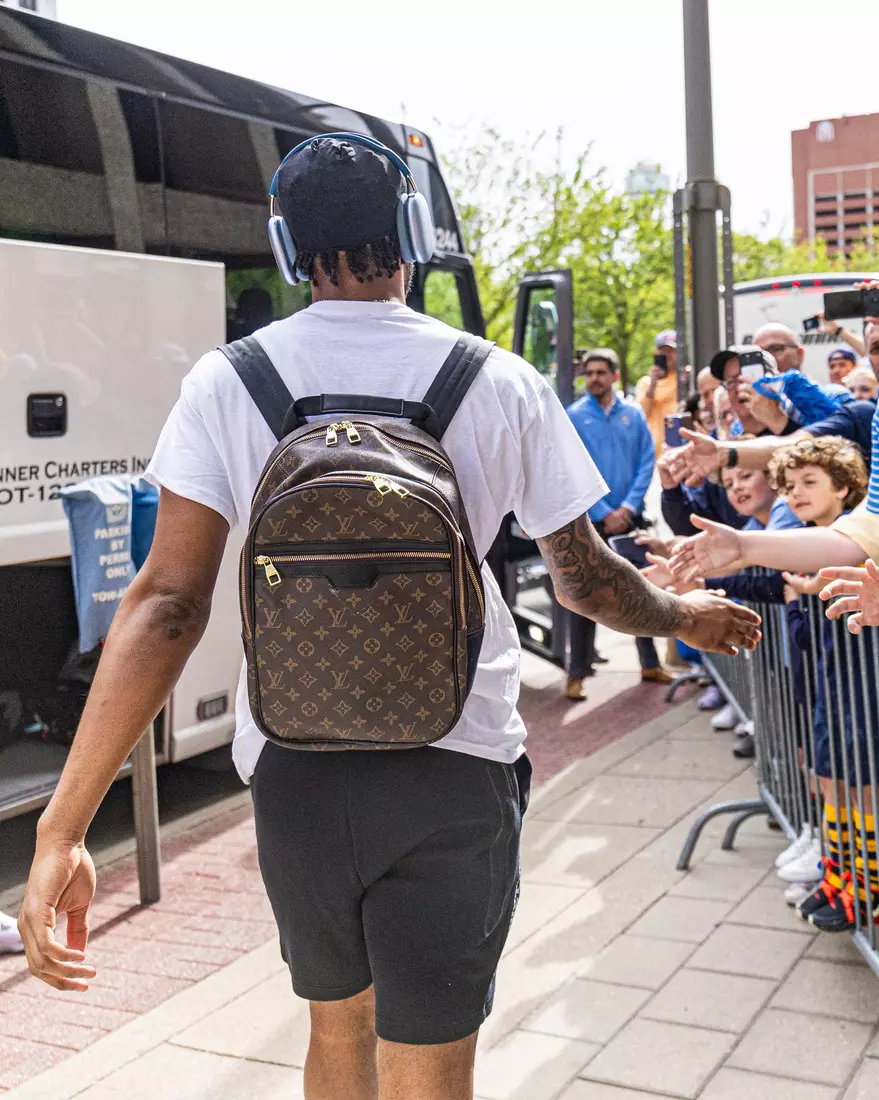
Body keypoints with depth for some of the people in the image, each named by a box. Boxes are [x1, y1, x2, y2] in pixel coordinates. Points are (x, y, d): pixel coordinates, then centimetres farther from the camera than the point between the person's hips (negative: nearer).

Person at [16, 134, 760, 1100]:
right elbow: (584, 580, 2)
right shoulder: (501, 385, -5)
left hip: (292, 769, 2)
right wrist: (684, 618, 24)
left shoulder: (225, 384, -5)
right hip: (455, 768, -1)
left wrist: (63, 825, -13)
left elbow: (168, 602, -13)